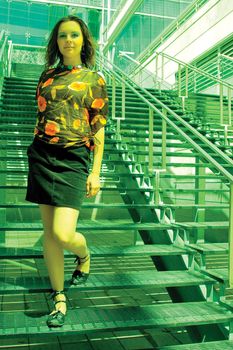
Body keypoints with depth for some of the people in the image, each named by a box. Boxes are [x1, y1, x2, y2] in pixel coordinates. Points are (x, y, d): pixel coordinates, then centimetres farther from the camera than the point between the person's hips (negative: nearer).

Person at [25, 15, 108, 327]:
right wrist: (35, 156, 16)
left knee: (63, 234, -13)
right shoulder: (47, 74, 13)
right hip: (41, 155, 4)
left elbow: (98, 129, 0)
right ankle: (59, 296, 22)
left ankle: (84, 256, 24)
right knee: (49, 231, 6)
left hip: (73, 159, -4)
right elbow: (40, 115, 18)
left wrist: (96, 172, -5)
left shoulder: (94, 79, 3)